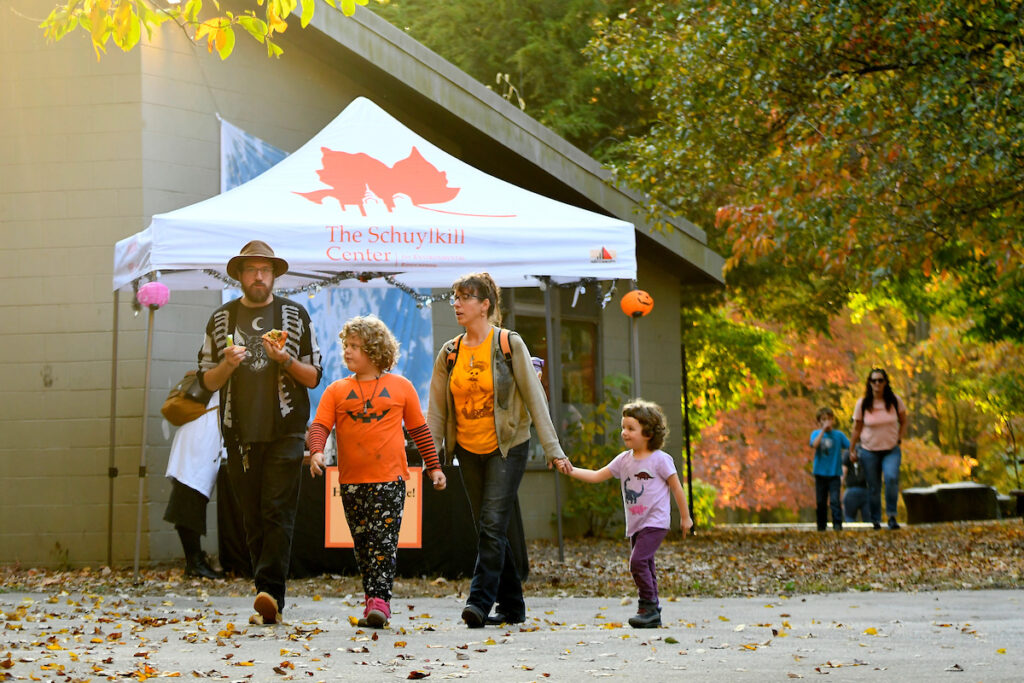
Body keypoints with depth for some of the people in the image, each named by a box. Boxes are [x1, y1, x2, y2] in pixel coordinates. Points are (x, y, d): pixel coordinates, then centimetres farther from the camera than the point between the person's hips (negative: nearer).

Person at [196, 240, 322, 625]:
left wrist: (286, 360, -11)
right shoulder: (221, 320, 11)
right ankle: (270, 602, 8)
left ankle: (269, 591, -18)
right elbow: (207, 381, 12)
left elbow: (314, 377, 8)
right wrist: (228, 364, -9)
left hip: (285, 431, -2)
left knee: (278, 513, -12)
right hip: (241, 432, 2)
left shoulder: (295, 315, 8)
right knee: (253, 518, 3)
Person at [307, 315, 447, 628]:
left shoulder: (401, 387, 7)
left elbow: (419, 429, 14)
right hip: (352, 481, 2)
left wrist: (433, 466, 14)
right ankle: (373, 600, 16)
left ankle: (379, 600, -15)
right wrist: (316, 451, -20)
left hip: (390, 479, -2)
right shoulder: (336, 391, 9)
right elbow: (320, 425, 0)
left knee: (384, 542, -10)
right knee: (363, 544, 7)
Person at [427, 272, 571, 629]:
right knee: (487, 529, 7)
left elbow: (534, 397, -6)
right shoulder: (449, 352, 6)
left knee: (492, 523, -16)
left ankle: (480, 600, -17)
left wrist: (552, 448, -9)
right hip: (468, 450, 5)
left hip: (507, 447, -5)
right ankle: (511, 606, 15)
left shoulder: (510, 344, -6)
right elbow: (437, 408, 7)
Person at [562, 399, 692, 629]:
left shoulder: (660, 460, -7)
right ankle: (652, 614, 16)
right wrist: (572, 471, -3)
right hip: (635, 524, 7)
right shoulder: (624, 460, 9)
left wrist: (685, 517, 3)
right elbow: (597, 476, 9)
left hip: (655, 521, -7)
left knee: (638, 561, -20)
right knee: (645, 566, 9)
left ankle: (648, 606, -10)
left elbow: (676, 488, -1)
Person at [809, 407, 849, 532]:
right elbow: (814, 445, -17)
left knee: (834, 500, -13)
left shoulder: (838, 435, 4)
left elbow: (850, 448, 4)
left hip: (835, 473, -1)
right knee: (821, 501, 8)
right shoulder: (816, 434, 4)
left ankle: (837, 523, -12)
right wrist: (823, 430, -17)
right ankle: (821, 525, 18)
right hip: (820, 473, 1)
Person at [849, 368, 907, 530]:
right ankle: (876, 520, 17)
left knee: (892, 477, -26)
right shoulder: (862, 404, -5)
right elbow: (857, 428, 4)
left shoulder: (895, 401, -3)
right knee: (873, 487, 1)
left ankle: (892, 516, -16)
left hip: (891, 450, 0)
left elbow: (903, 421, 12)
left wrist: (899, 438, 2)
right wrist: (852, 450, 5)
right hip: (869, 450, 1)